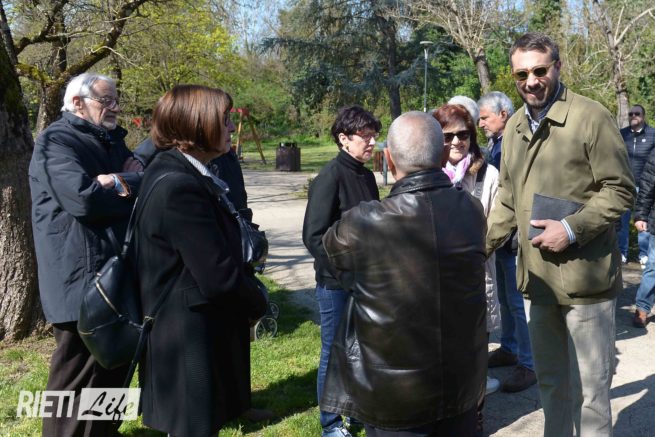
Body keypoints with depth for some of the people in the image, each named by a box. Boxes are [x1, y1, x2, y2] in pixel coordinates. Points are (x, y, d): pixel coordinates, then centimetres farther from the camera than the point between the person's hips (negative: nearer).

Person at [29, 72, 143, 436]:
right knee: (80, 375, -2)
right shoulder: (56, 141, -8)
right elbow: (83, 198, -23)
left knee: (115, 366, 18)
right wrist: (133, 190, -7)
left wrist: (120, 183, -15)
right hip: (82, 278, -9)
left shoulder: (111, 141, 19)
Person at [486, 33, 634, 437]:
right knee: (551, 383, 20)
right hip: (540, 278, 6)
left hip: (585, 278, -6)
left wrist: (572, 229, -22)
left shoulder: (591, 117, -10)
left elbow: (620, 190, -10)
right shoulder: (514, 128, 9)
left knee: (588, 389, 5)